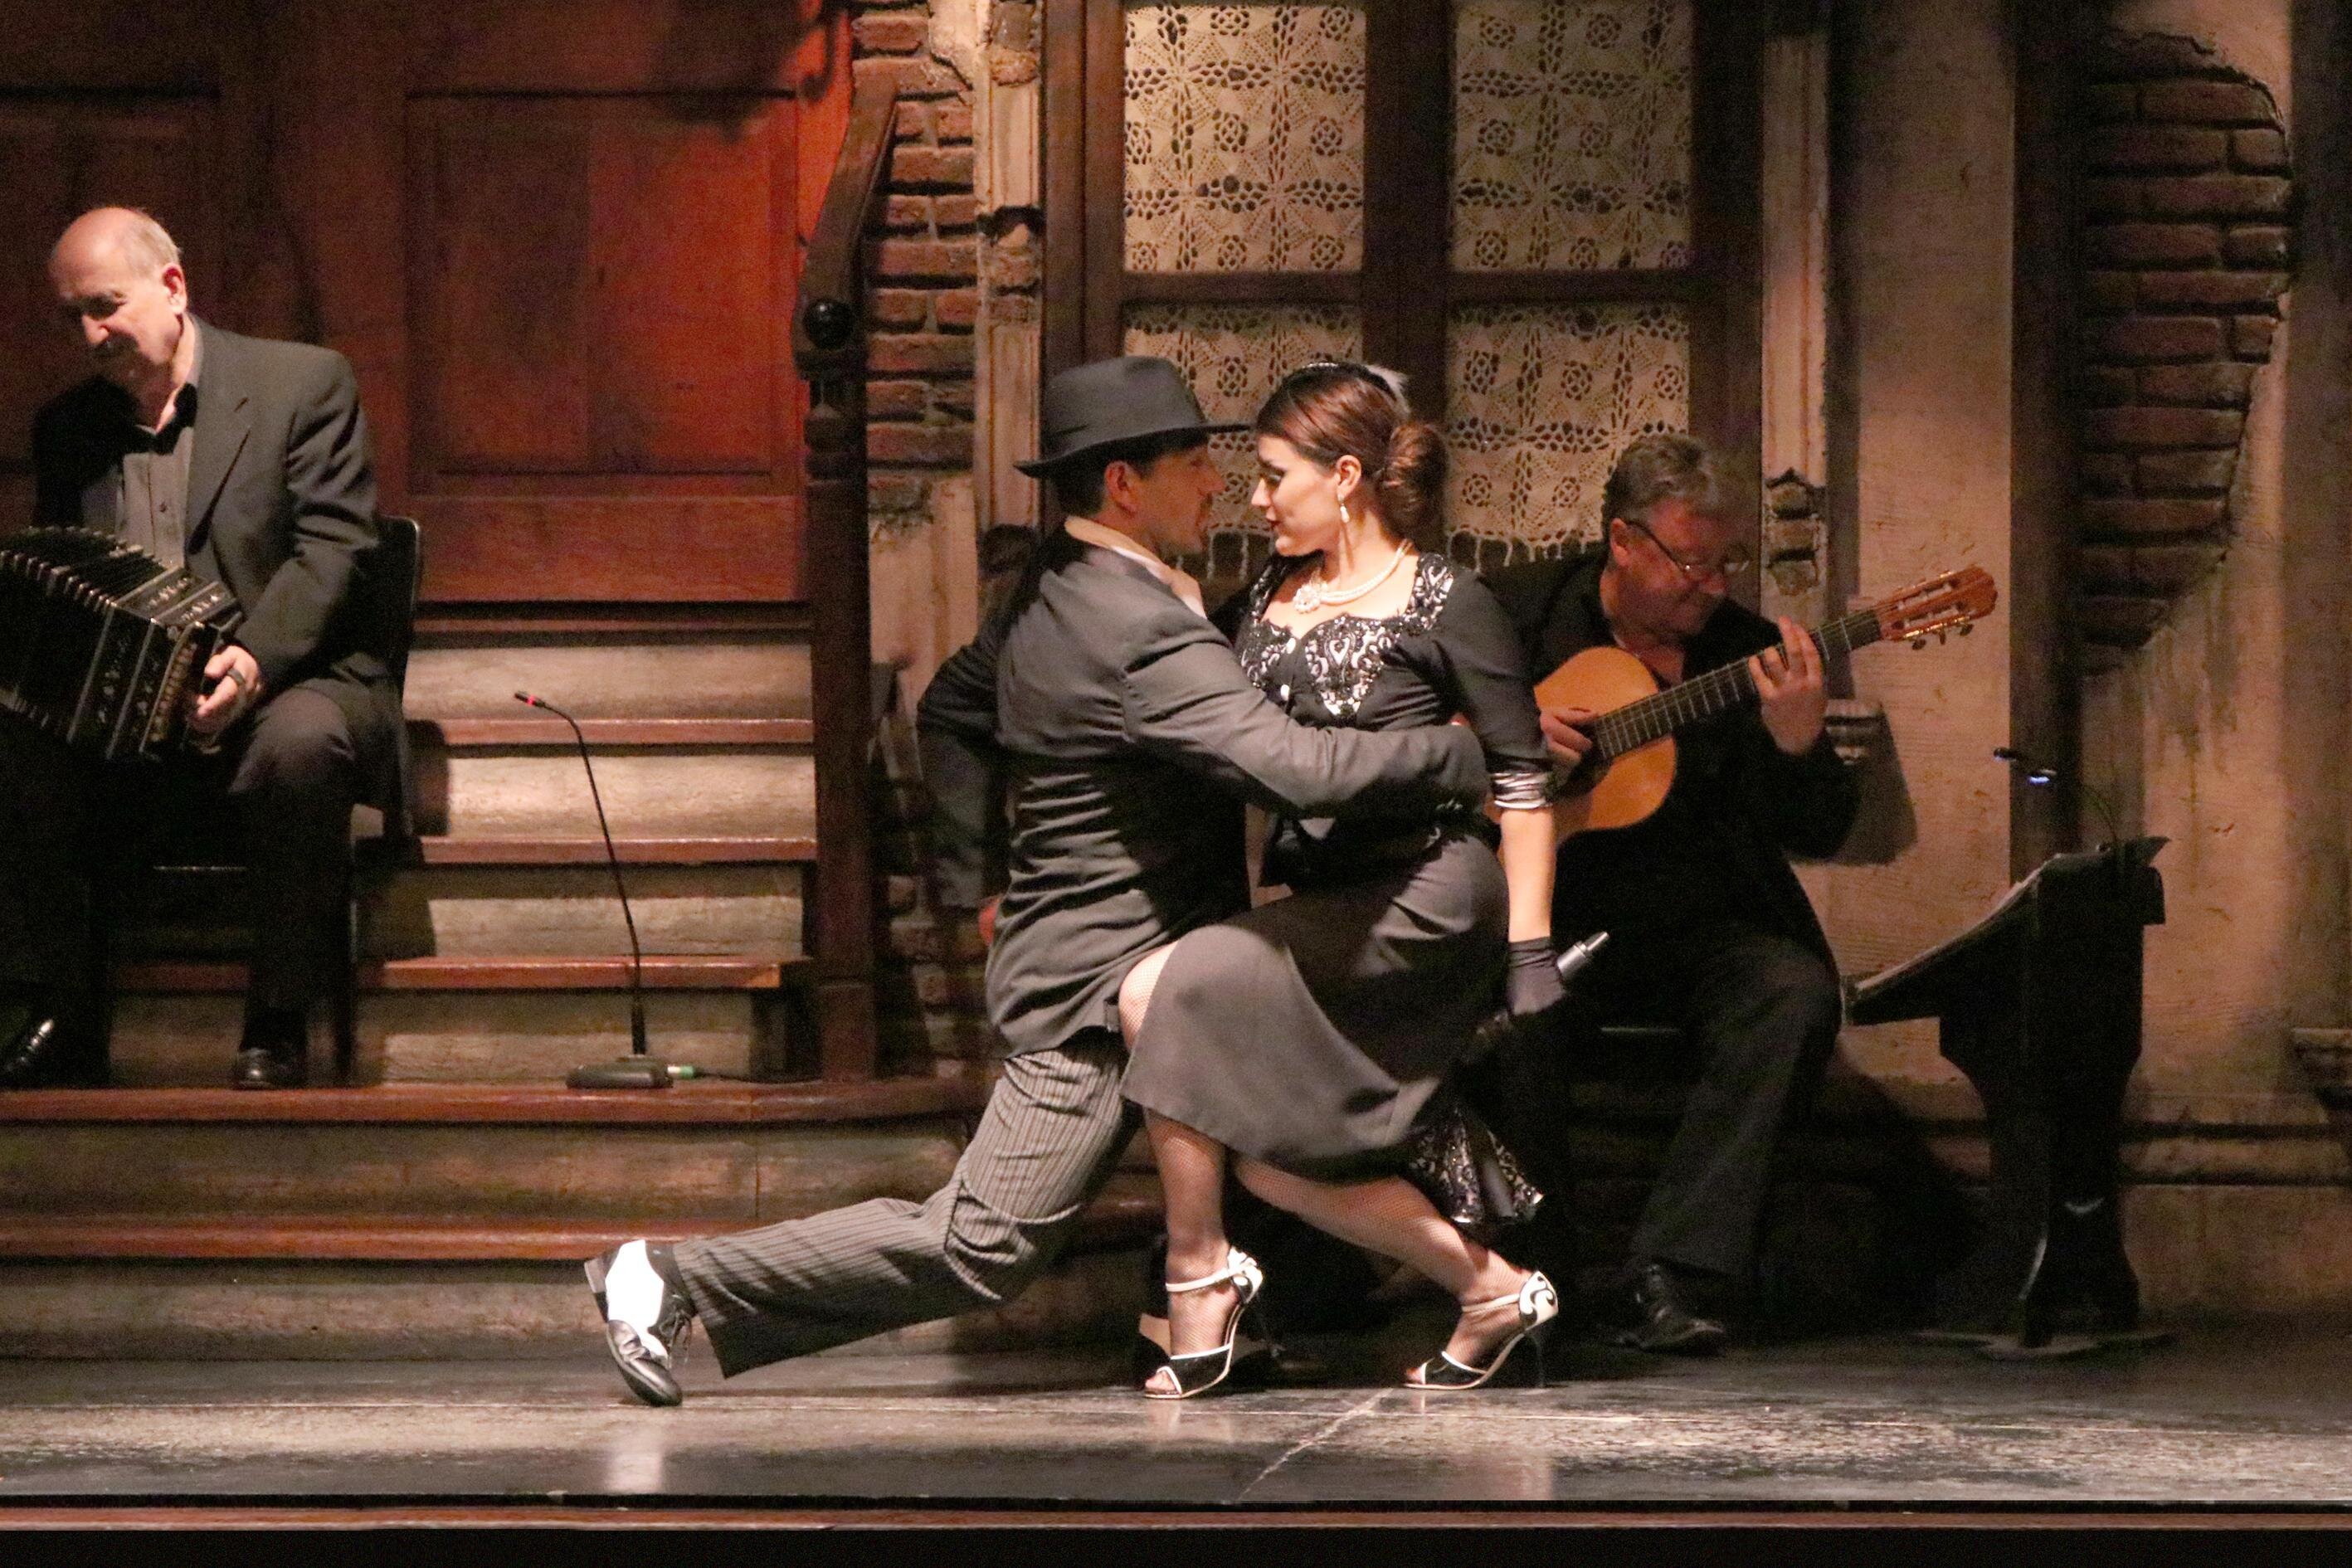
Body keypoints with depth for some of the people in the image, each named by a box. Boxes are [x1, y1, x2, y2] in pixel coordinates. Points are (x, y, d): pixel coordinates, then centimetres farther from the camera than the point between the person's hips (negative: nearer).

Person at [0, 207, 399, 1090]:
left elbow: (332, 546, -9)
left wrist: (252, 660, -27)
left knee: (302, 745, -39)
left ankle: (278, 1025, -27)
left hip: (287, 685, -4)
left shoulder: (303, 384, 2)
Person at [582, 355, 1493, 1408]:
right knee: (981, 1246, -8)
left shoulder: (1048, 592, 8)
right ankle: (674, 1284, -6)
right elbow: (1297, 769, -31)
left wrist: (970, 878, 26)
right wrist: (1472, 757, -23)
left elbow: (951, 709, 24)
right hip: (1102, 982, -11)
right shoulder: (1147, 631, -23)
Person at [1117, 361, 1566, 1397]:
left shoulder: (1445, 605, -7)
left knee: (1162, 993, -20)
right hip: (1318, 902, 8)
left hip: (1424, 900, -8)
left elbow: (1524, 782, -7)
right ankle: (1492, 1288, 15)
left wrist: (1530, 954, -10)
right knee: (1276, 1159, 1)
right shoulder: (1267, 599, 13)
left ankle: (1197, 1272, -7)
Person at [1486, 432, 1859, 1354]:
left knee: (1795, 994, -29)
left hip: (1700, 928, 2)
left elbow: (1822, 834, 2)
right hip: (1545, 919, -2)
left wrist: (1797, 742, -20)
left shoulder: (1749, 652, 6)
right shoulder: (1515, 612, 5)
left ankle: (1669, 1276, -30)